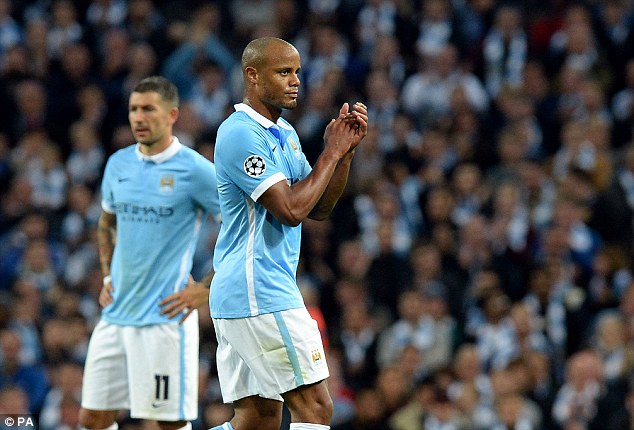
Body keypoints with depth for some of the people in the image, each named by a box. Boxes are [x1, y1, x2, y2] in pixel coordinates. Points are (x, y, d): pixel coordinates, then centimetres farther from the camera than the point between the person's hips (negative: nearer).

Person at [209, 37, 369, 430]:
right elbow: (291, 209, -20)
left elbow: (319, 209, 17)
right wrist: (332, 151, -10)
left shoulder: (285, 133, 18)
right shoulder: (241, 134, -13)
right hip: (260, 295, -10)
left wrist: (346, 150, 5)